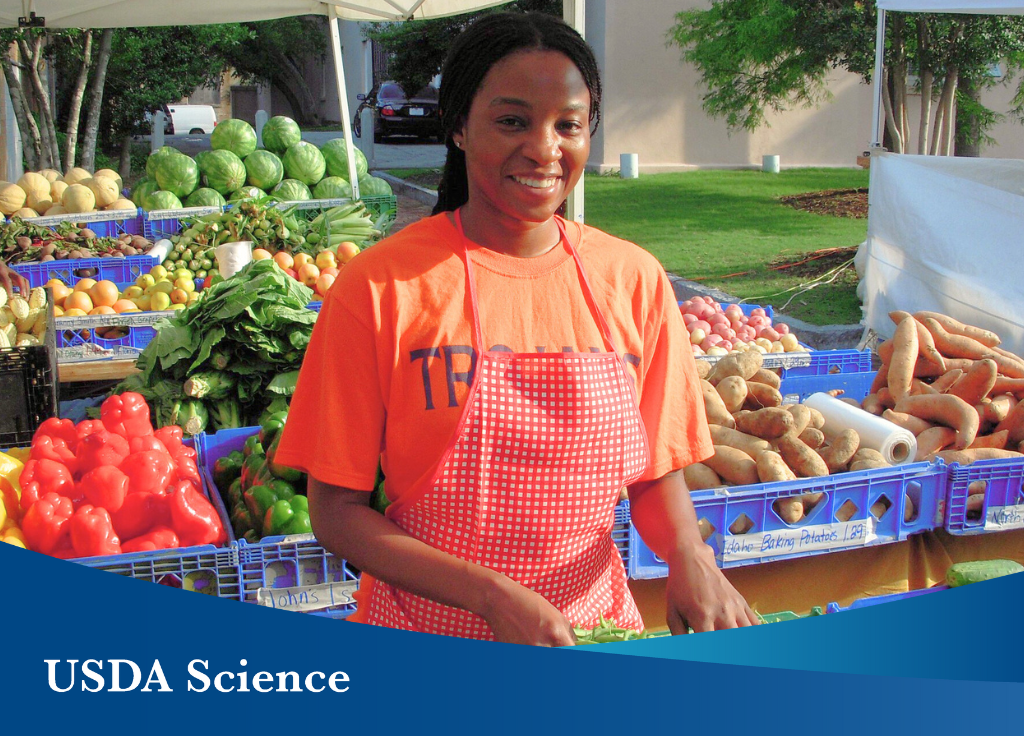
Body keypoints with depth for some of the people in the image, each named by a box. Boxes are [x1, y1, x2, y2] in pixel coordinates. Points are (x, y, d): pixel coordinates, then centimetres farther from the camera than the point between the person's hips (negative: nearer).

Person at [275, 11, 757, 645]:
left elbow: (657, 473, 7)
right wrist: (494, 598, -21)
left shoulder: (634, 281, -3)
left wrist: (687, 552, -16)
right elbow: (337, 512, -10)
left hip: (593, 627, 2)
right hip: (427, 634, -1)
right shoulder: (381, 286, -13)